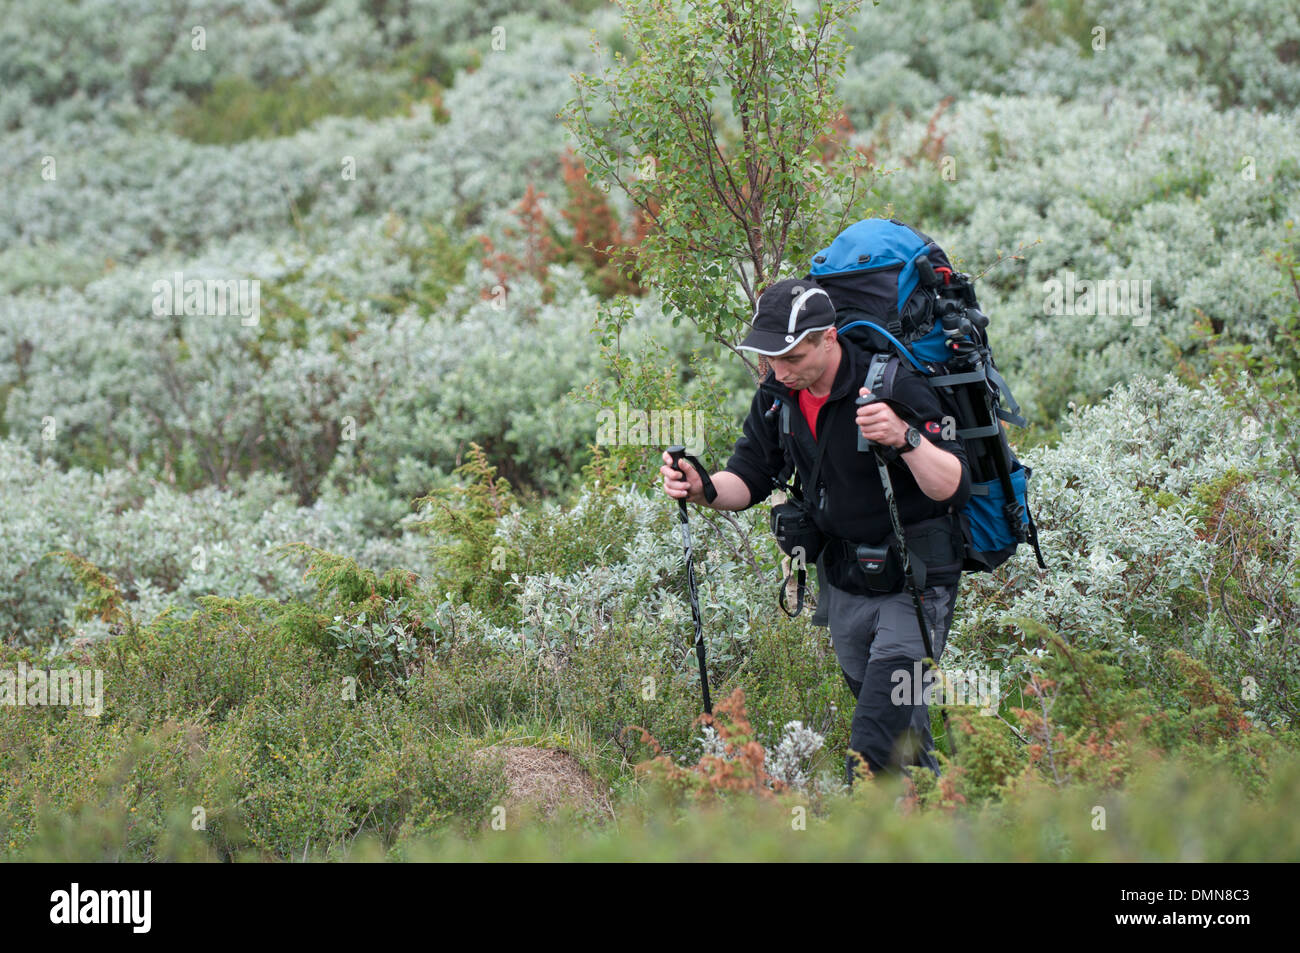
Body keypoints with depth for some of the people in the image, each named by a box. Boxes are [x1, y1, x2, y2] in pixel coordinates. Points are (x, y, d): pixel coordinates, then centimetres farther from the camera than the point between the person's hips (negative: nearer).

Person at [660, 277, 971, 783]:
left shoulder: (894, 384, -23)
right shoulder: (777, 394, -3)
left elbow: (954, 488, -27)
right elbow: (748, 479, 3)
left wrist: (906, 438, -45)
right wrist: (700, 489, -18)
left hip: (913, 585, -7)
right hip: (842, 582, 7)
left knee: (870, 757, -15)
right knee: (900, 728, 23)